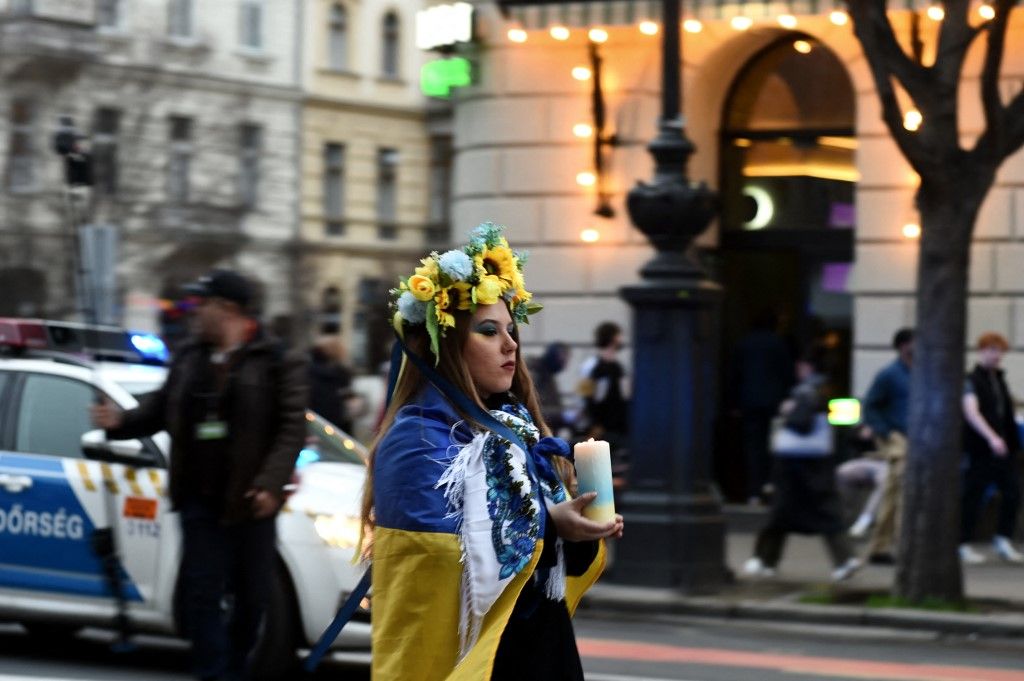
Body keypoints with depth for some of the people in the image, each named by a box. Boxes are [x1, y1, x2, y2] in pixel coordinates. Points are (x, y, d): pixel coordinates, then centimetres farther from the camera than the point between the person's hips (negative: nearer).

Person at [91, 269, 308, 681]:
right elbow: (159, 410, 16)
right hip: (200, 500, 3)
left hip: (249, 501, -3)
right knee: (202, 593, -2)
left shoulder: (276, 362, -6)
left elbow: (292, 428, -10)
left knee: (251, 595, 8)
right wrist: (121, 421, -3)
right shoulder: (188, 359, 10)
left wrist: (271, 482, -20)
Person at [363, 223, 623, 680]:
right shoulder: (418, 440, -13)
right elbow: (444, 561, -22)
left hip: (540, 644, 8)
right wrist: (545, 525, -20)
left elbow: (557, 556, 14)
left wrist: (579, 533, -8)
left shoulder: (513, 424, 11)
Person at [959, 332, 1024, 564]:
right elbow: (971, 412, -22)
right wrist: (992, 437, -34)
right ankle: (964, 545, 8)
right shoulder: (971, 380, -9)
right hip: (981, 448, -7)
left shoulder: (999, 378, 15)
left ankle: (1003, 539, 12)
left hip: (1003, 447, 7)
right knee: (973, 495, 0)